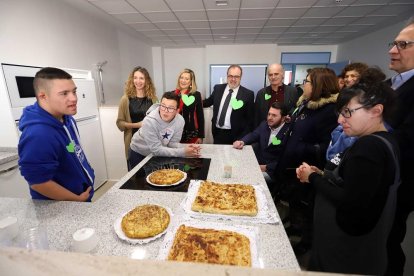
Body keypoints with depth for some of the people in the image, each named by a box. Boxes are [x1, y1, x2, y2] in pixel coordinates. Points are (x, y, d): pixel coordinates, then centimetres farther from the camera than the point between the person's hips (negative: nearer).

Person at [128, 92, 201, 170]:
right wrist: (183, 152, -40)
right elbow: (156, 149, -33)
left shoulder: (180, 121, -24)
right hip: (139, 153, -3)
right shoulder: (150, 121, -35)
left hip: (159, 154, 4)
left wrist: (186, 147, -33)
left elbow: (172, 143, -13)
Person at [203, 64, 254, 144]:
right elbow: (209, 101, 20)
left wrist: (243, 139, -10)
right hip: (217, 133, 3)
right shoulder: (218, 88, 3)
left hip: (235, 136, -3)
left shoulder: (248, 94, -7)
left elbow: (250, 119, -5)